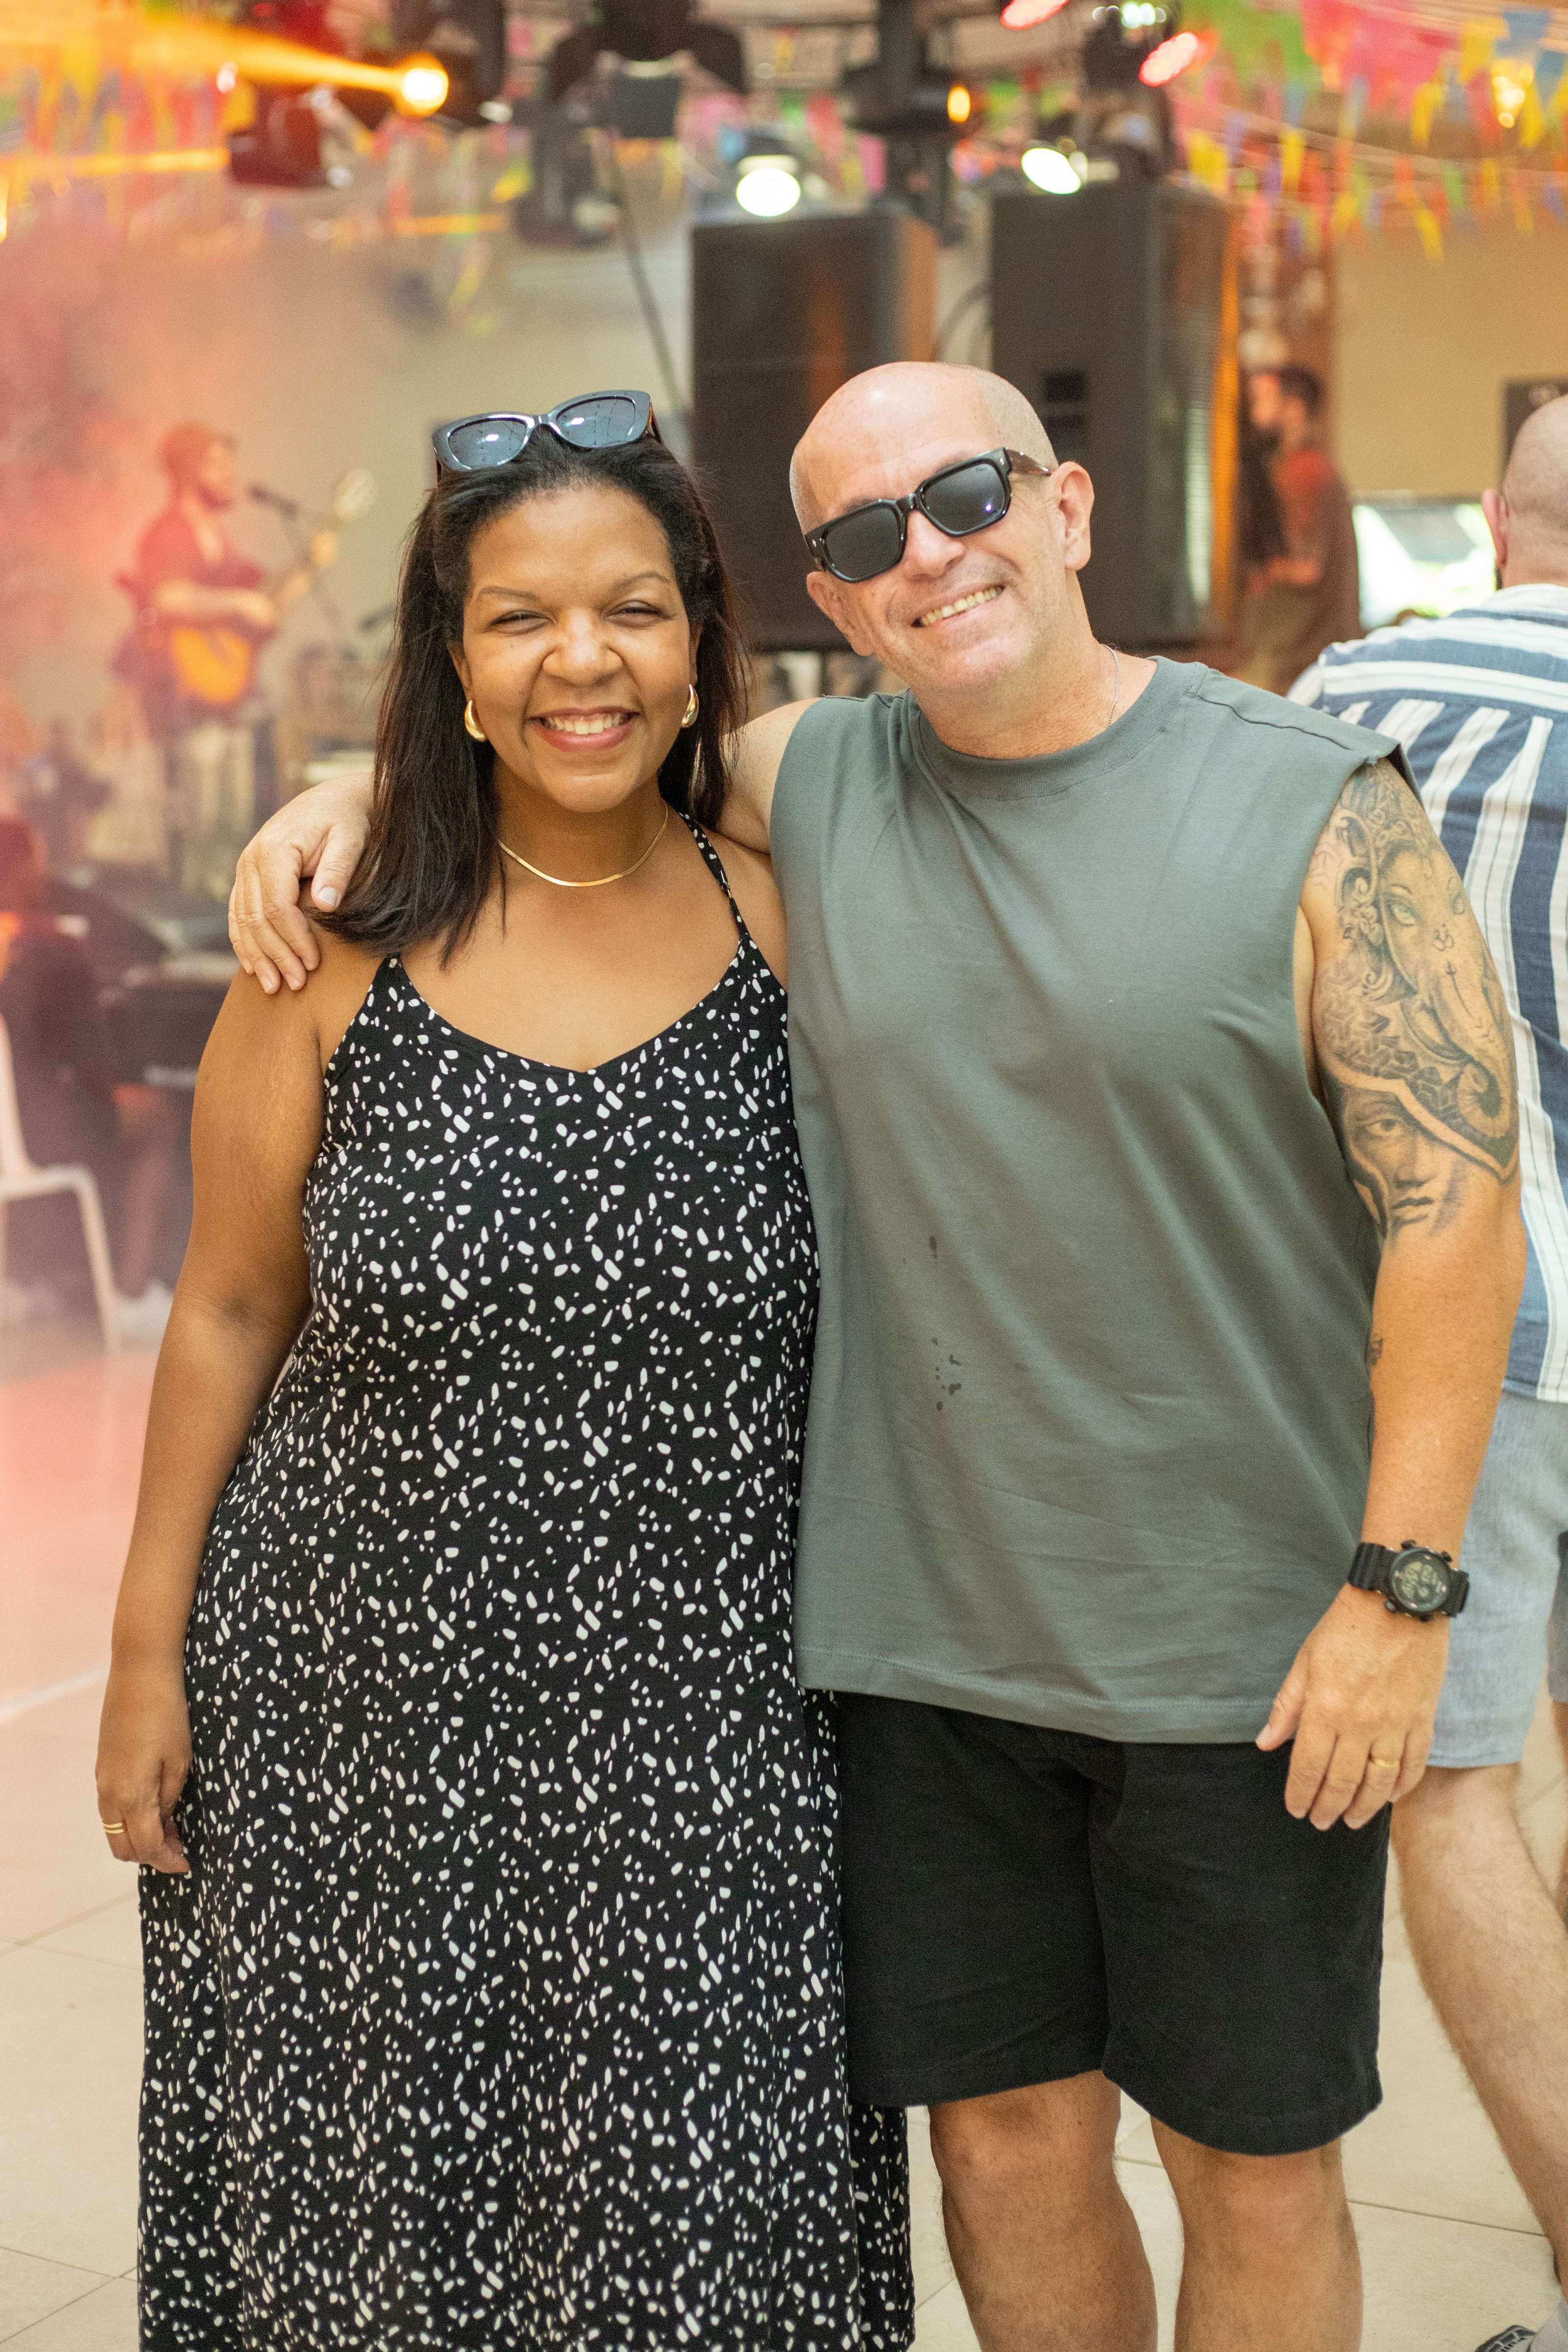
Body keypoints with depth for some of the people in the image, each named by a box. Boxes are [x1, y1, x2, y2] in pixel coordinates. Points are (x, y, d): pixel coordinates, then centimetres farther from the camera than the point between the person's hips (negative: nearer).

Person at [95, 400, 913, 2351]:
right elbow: (229, 1310, 3)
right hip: (370, 1712, 0)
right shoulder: (343, 955, -4)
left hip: (706, 1739, 1)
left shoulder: (786, 927, -2)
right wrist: (148, 1653, 4)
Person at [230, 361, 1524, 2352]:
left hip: (1252, 1659, -2)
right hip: (928, 1639, 3)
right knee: (1007, 2148, 12)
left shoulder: (1317, 810, -7)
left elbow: (1455, 1196, -10)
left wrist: (1401, 1583, -13)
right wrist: (345, 793, 0)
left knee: (1251, 2173, 11)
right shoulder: (810, 789, 3)